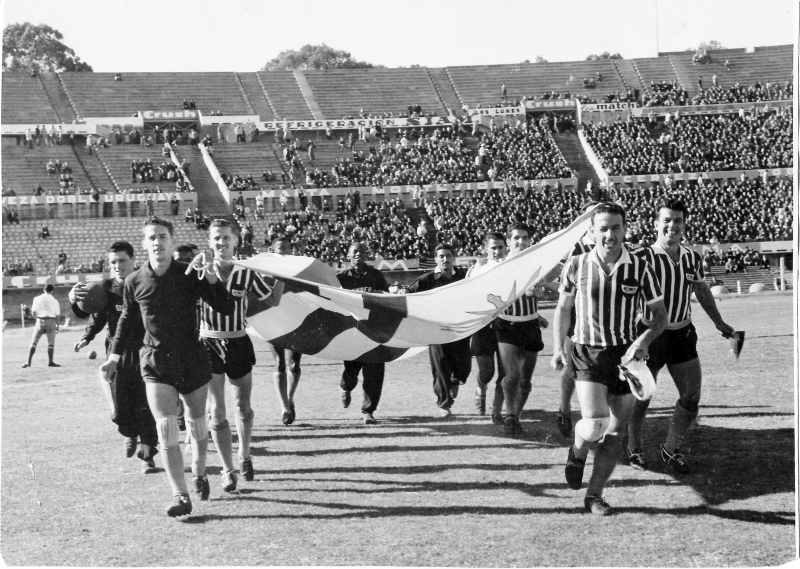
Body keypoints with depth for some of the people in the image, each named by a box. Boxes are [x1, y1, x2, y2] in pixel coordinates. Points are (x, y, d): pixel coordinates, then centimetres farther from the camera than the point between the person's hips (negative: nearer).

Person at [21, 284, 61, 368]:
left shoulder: (37, 299, 2)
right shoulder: (54, 300, 1)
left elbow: (33, 312, 1)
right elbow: (57, 314, 2)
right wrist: (57, 325, 12)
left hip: (40, 320, 1)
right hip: (51, 321, -1)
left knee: (33, 342, 6)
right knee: (51, 343, 6)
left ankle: (28, 362, 0)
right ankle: (50, 362, 0)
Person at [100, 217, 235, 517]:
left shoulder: (189, 275, -8)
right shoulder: (135, 281, -3)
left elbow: (227, 308, -13)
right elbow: (127, 319, 16)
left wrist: (211, 279, -27)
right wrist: (115, 355, 16)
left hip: (192, 359, 0)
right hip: (156, 362, 0)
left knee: (197, 424, 15)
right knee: (166, 429, -12)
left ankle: (199, 473, 41)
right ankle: (180, 496, -11)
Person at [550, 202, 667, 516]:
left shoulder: (639, 269, -4)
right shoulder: (576, 266, -3)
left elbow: (660, 315, 3)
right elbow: (562, 308, 11)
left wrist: (643, 341, -16)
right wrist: (558, 349, 1)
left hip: (625, 355, 2)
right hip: (587, 354, -2)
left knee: (614, 433, 5)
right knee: (595, 425, -19)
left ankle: (594, 495, 20)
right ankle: (577, 452, 17)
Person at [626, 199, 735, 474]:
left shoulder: (692, 258, 4)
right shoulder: (643, 258, -15)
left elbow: (702, 291, 19)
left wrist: (719, 323, 25)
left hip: (683, 334, 5)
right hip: (650, 335, -5)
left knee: (691, 397, 5)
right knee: (641, 397, 6)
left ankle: (671, 449, 24)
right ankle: (634, 448, 28)